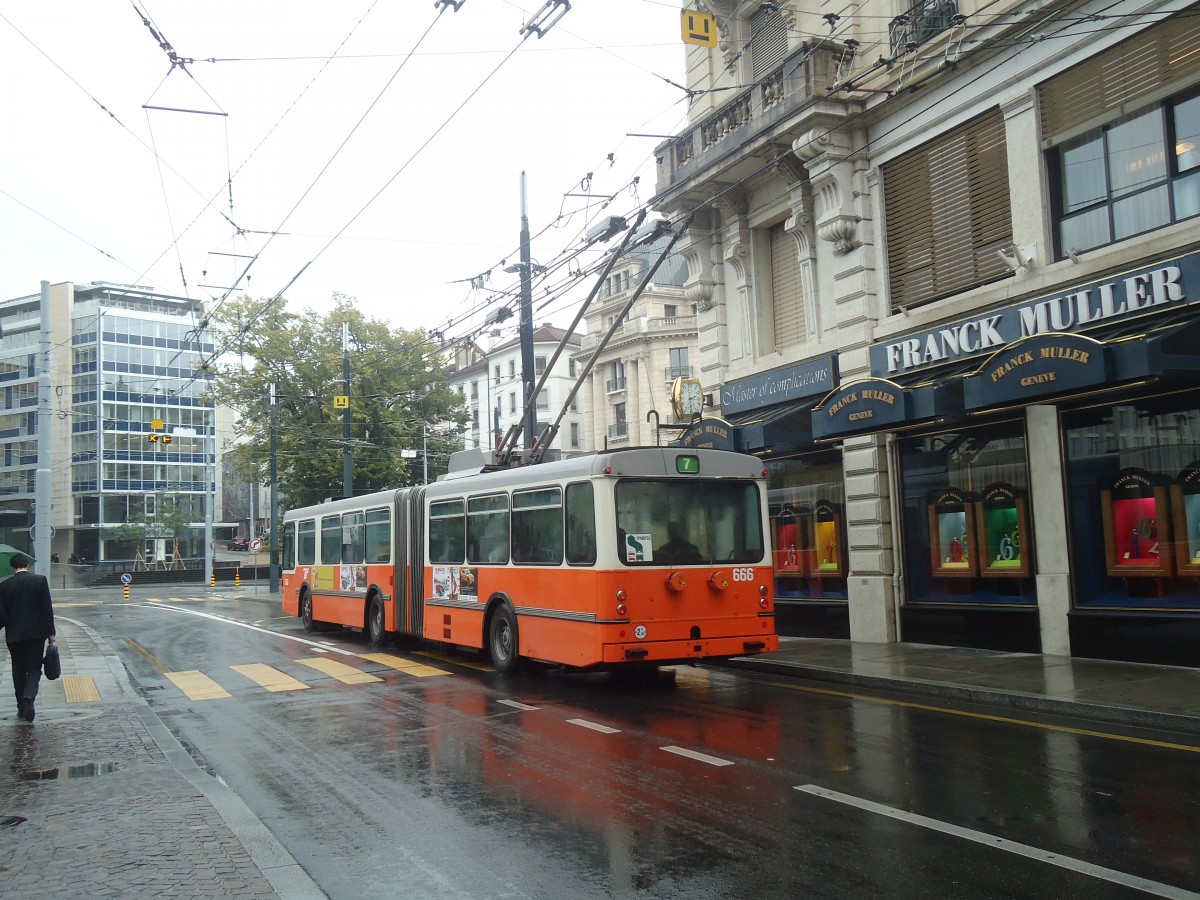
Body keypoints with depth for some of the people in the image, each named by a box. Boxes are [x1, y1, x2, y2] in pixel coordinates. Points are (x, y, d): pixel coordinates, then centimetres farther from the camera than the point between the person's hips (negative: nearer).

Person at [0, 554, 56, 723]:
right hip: (36, 633, -1)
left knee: (19, 671, 13)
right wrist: (50, 632, -1)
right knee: (34, 668, 5)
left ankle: (21, 707, 16)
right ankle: (28, 697, -20)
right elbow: (47, 609, -7)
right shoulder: (40, 580, -6)